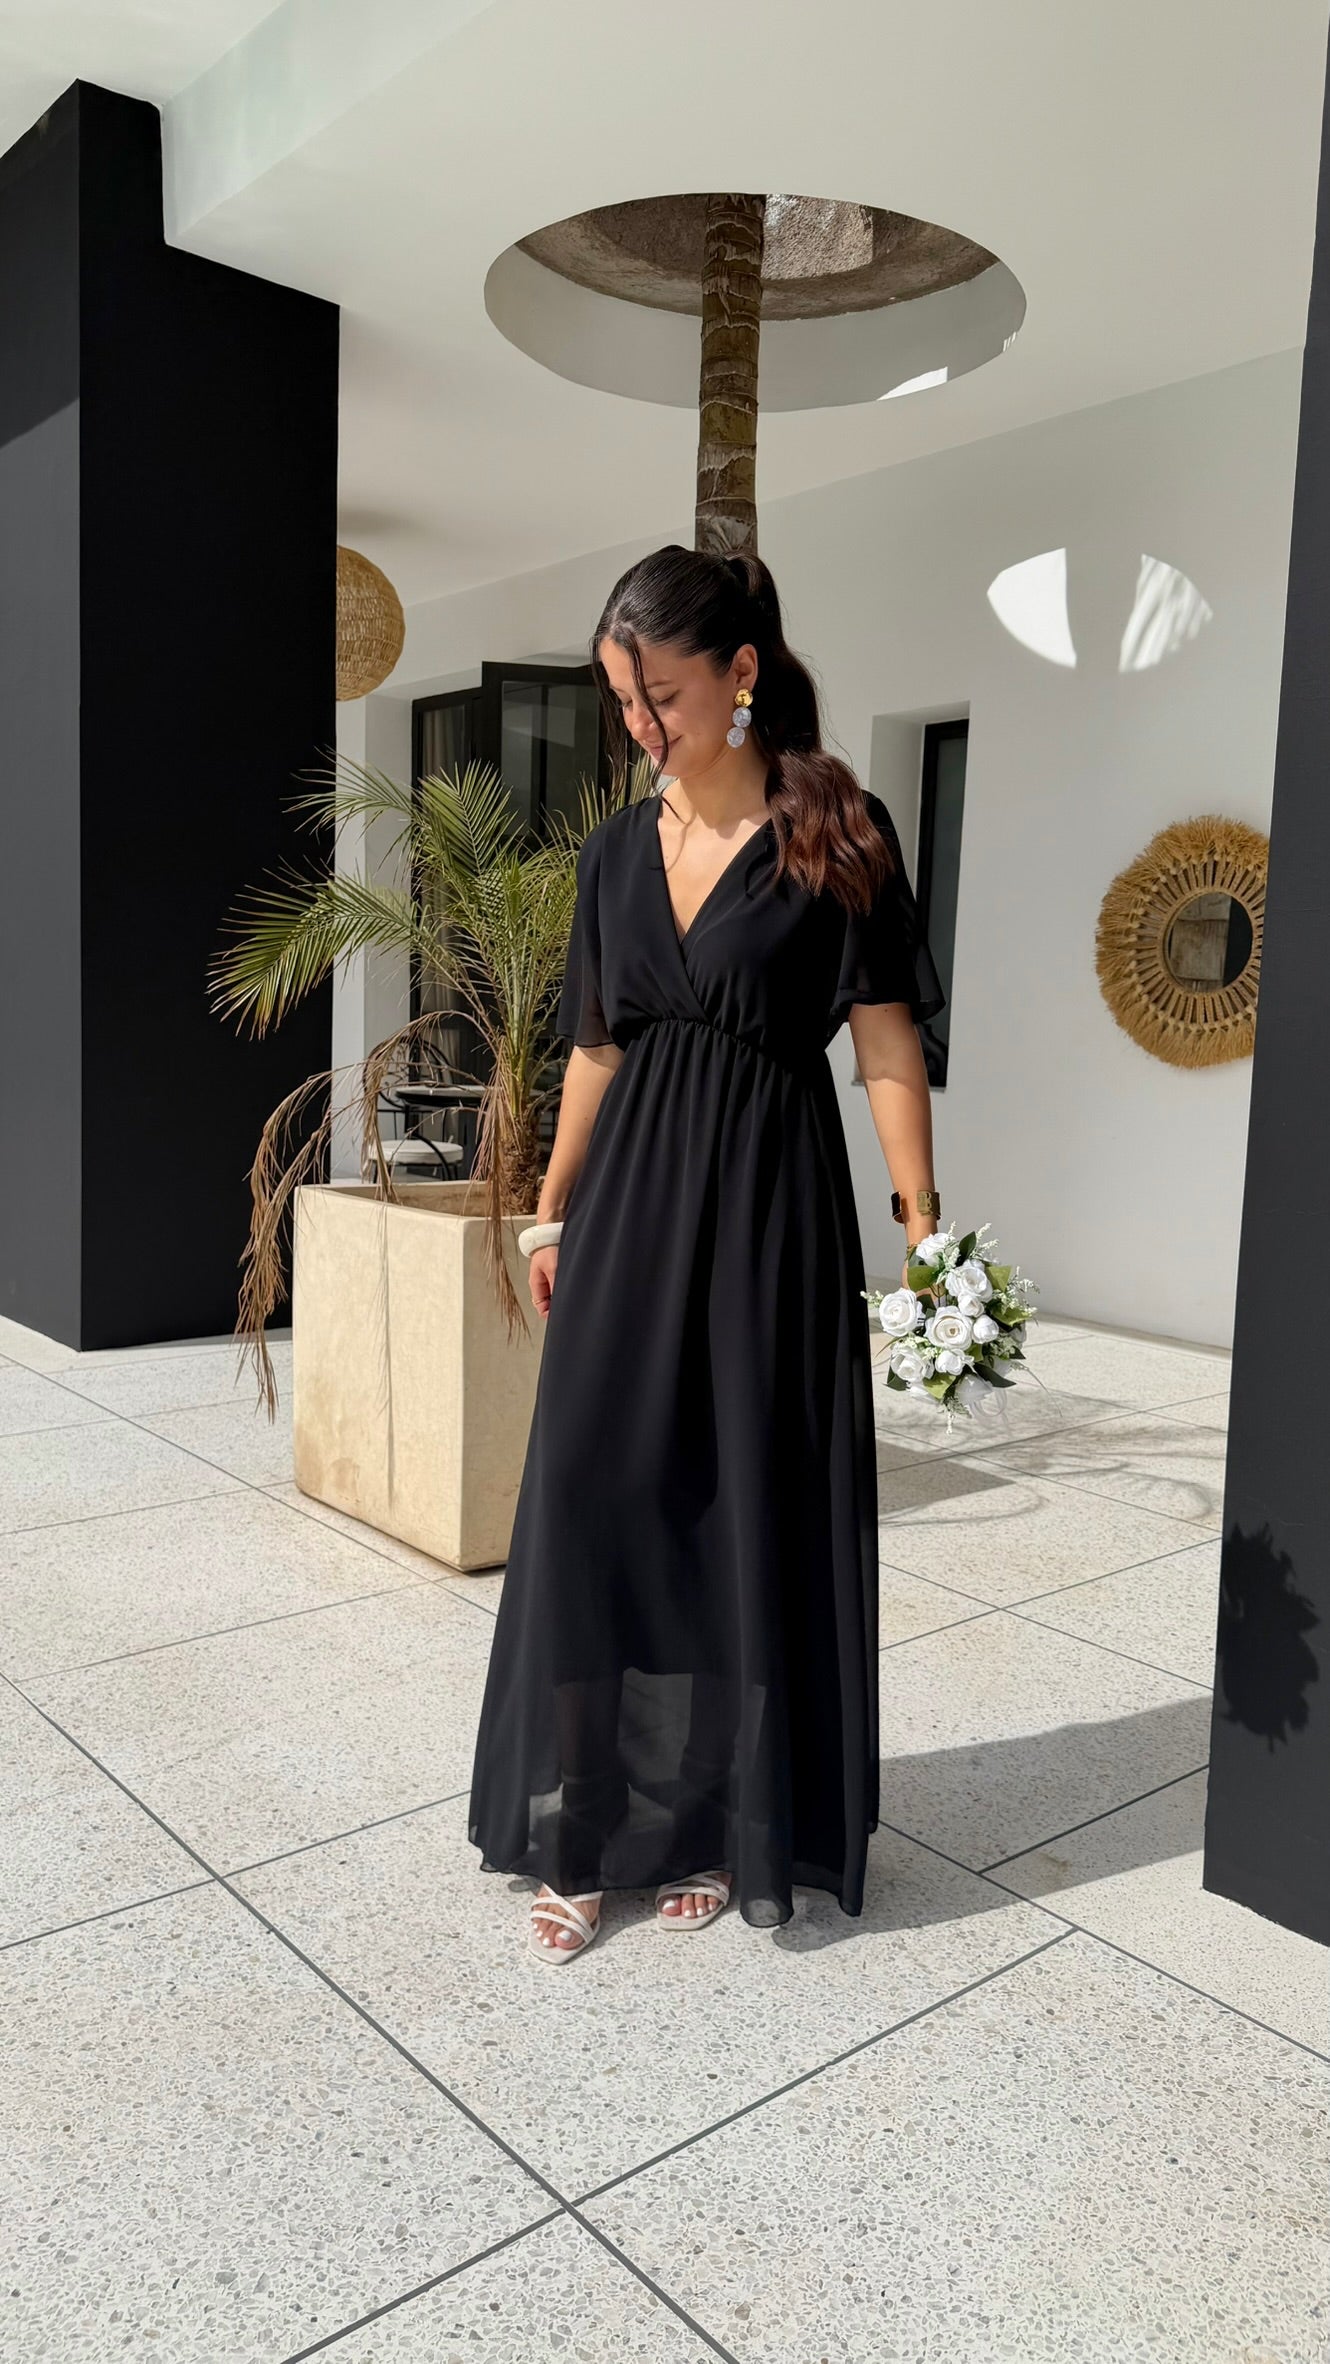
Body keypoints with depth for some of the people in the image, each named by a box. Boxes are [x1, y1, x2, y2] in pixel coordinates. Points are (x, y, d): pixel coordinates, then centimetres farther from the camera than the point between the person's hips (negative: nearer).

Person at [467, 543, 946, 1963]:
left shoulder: (835, 833, -5)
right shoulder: (619, 848, 9)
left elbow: (886, 1042, -8)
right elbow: (596, 1046, 14)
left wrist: (922, 1226, -14)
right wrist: (552, 1213, 14)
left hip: (770, 1198, -4)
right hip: (630, 1192, 4)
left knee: (750, 1508, 4)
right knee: (591, 1498, 1)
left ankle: (718, 1828, 23)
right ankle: (584, 1833, 15)